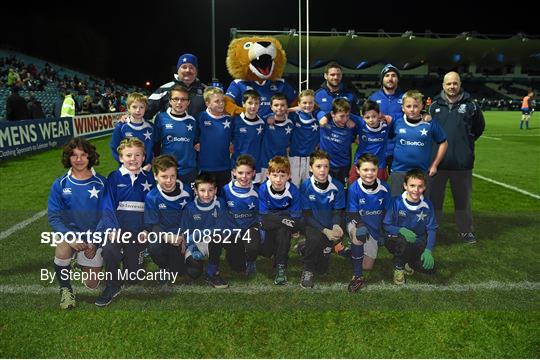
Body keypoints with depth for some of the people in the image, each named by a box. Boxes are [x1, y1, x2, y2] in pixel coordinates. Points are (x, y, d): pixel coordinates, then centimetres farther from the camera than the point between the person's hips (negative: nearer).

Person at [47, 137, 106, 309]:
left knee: (92, 284, 0)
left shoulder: (101, 183, -8)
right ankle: (65, 290, -5)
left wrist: (95, 243, -17)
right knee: (62, 252, -34)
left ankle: (87, 264, 36)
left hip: (94, 235, 0)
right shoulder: (60, 184, -4)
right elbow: (53, 217, -6)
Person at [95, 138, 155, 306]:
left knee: (133, 274, 5)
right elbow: (108, 206, -8)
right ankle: (113, 286, -8)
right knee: (109, 249, -34)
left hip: (138, 231, 2)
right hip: (117, 228, -2)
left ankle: (129, 256, 40)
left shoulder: (149, 179, 5)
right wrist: (113, 229, -23)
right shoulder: (114, 178, -1)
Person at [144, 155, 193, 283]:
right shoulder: (151, 197, -11)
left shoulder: (187, 191, -7)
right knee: (154, 246, -36)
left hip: (184, 237, 1)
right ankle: (165, 268, -1)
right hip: (164, 236, -1)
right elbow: (151, 226, -10)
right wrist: (168, 237, -27)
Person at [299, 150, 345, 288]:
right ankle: (307, 270, -11)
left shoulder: (337, 186, -9)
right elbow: (307, 215, -12)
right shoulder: (306, 186, -12)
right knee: (315, 238, -37)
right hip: (312, 225, -2)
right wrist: (324, 230, -25)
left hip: (329, 227, 2)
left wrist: (336, 226, -25)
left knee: (322, 269, -1)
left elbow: (338, 212, -2)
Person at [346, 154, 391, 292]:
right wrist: (360, 225, -37)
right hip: (358, 224, -2)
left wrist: (384, 232, -4)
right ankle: (357, 276, -25)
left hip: (375, 229, 3)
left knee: (367, 266, 1)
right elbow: (351, 213, -16)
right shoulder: (354, 188, -18)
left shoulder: (384, 188, -11)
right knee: (358, 234, -40)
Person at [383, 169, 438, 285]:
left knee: (430, 268, -18)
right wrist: (401, 230, -31)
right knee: (403, 240, -37)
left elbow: (431, 229, -4)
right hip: (396, 241, -3)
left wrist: (428, 250, -18)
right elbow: (386, 225, -11)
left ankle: (409, 262, 15)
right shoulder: (396, 202, -14)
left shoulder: (427, 205, -6)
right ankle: (398, 268, -7)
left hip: (418, 244, 3)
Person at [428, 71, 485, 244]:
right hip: (438, 160, 0)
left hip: (462, 162, 0)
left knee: (463, 198, 11)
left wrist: (466, 142, 9)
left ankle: (465, 230, 26)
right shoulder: (435, 105, 3)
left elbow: (479, 127, 15)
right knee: (434, 197, 9)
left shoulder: (470, 105, 1)